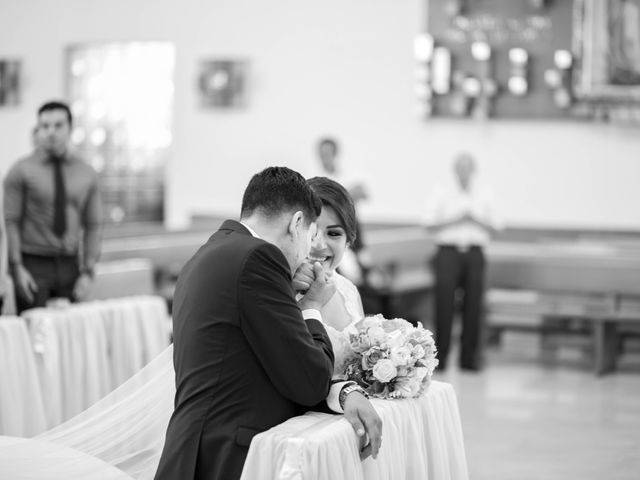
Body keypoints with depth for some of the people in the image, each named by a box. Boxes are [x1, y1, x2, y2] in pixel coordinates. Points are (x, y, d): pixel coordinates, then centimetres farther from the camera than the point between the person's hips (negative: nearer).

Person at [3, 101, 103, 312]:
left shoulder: (86, 173, 7)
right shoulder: (21, 171, 0)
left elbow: (93, 225, 7)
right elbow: (11, 222, -4)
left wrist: (88, 272, -1)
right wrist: (17, 268, -11)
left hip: (70, 264, 3)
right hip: (33, 264, -2)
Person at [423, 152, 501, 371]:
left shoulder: (485, 196, 13)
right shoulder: (442, 195, 8)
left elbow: (493, 227, 9)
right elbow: (430, 224, 2)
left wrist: (475, 220, -7)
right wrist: (455, 220, -9)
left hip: (474, 253, 2)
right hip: (448, 252, -2)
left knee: (473, 306, -1)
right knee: (444, 304, -7)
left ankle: (469, 357, 6)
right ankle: (439, 357, -2)